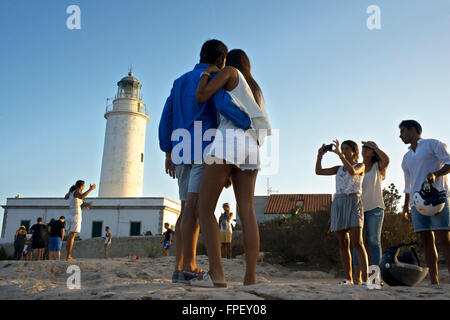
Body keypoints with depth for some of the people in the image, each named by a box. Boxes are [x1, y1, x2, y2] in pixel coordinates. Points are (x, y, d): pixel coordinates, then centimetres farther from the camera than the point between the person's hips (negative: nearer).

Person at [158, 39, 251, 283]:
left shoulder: (180, 81, 23)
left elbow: (166, 117, 18)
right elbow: (224, 104, -21)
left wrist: (168, 153, 18)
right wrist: (249, 125, -15)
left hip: (182, 153, 7)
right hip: (206, 150, -7)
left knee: (187, 208, 7)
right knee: (194, 206, -15)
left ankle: (179, 268, 4)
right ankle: (189, 267, -17)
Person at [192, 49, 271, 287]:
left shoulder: (229, 71, 13)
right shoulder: (256, 91, 32)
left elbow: (201, 97, 1)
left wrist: (206, 73, 18)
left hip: (228, 140, -6)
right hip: (251, 147, 7)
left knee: (205, 207, -6)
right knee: (247, 212, -3)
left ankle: (216, 273, -19)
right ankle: (250, 279, -12)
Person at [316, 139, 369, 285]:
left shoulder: (361, 166, 8)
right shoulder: (339, 169, 20)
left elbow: (352, 171, -16)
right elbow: (319, 171, 12)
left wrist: (339, 154, -17)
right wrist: (320, 155, -1)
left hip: (353, 203, -5)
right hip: (338, 203, 5)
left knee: (357, 242, -15)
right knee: (343, 243, 2)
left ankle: (365, 279, -18)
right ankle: (348, 278, 7)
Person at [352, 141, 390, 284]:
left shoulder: (378, 167, 6)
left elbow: (386, 160, -18)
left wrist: (374, 145, -10)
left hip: (374, 208, -2)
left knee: (374, 241, -2)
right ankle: (357, 277, -1)